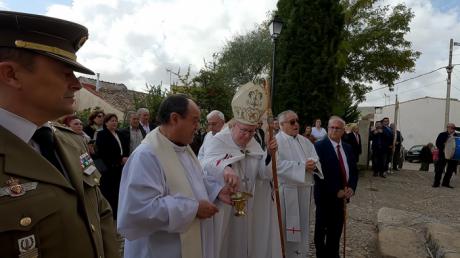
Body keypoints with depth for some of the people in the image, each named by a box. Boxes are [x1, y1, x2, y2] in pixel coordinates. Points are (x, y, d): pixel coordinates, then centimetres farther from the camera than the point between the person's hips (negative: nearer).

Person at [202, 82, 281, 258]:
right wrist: (225, 168, -55)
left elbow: (264, 174, 2)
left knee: (247, 241, 15)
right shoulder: (220, 140, -14)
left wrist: (269, 155, -16)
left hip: (251, 206, 5)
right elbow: (209, 162, -35)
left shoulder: (254, 144, 3)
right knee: (227, 243, 5)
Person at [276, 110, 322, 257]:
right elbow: (278, 165, -23)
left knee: (302, 226, 17)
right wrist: (302, 166, -21)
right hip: (286, 190, -6)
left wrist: (313, 165, -16)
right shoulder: (276, 141, -10)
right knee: (287, 227, 4)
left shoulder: (305, 141, 13)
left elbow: (315, 159, 8)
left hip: (304, 189, 7)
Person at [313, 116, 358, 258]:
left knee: (336, 230, 14)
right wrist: (336, 191, -18)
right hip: (326, 196, -5)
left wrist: (351, 187, -7)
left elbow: (354, 170, 11)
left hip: (342, 196, 5)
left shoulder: (347, 148, 8)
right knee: (322, 229, 11)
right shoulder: (319, 146, -13)